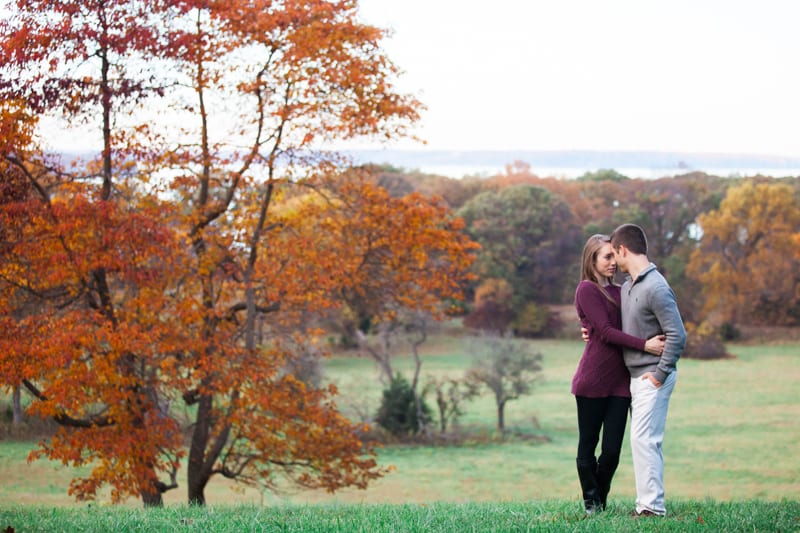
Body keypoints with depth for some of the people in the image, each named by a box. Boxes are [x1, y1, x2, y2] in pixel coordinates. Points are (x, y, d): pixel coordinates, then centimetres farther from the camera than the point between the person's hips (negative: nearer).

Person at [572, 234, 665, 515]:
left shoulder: (618, 292, 16)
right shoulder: (587, 289, -4)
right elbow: (605, 332, -13)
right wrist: (644, 345, -21)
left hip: (620, 381, 5)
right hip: (593, 381, -5)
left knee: (612, 450, 2)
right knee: (588, 445, 5)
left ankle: (601, 500, 21)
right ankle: (590, 501, 21)